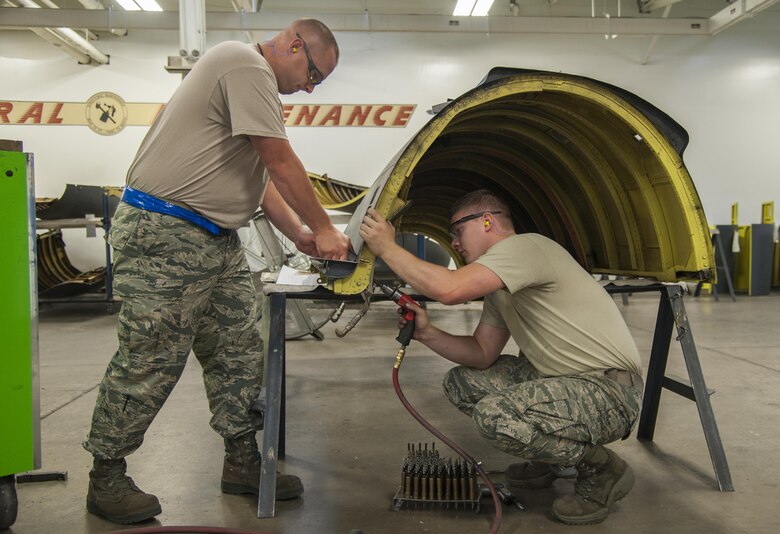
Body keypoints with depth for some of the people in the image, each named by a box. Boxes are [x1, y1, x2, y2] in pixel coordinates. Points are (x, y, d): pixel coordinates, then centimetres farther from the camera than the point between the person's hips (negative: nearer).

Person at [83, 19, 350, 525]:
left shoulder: (255, 82, 22)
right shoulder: (246, 64, -11)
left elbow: (262, 178, 21)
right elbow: (282, 163, -14)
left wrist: (299, 234, 12)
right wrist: (322, 228, -4)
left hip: (217, 242, 11)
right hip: (163, 235, -11)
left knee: (239, 353, 10)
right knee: (150, 362, -3)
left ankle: (243, 463, 21)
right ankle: (106, 478, 12)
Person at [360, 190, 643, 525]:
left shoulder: (524, 246, -18)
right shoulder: (500, 286, 13)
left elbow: (449, 289, -32)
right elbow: (483, 354, 11)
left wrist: (387, 248, -19)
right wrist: (426, 333, -3)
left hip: (611, 388, -10)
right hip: (560, 378, 10)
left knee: (496, 416, -31)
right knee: (461, 382, 7)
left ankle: (602, 470, -4)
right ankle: (552, 455, 17)